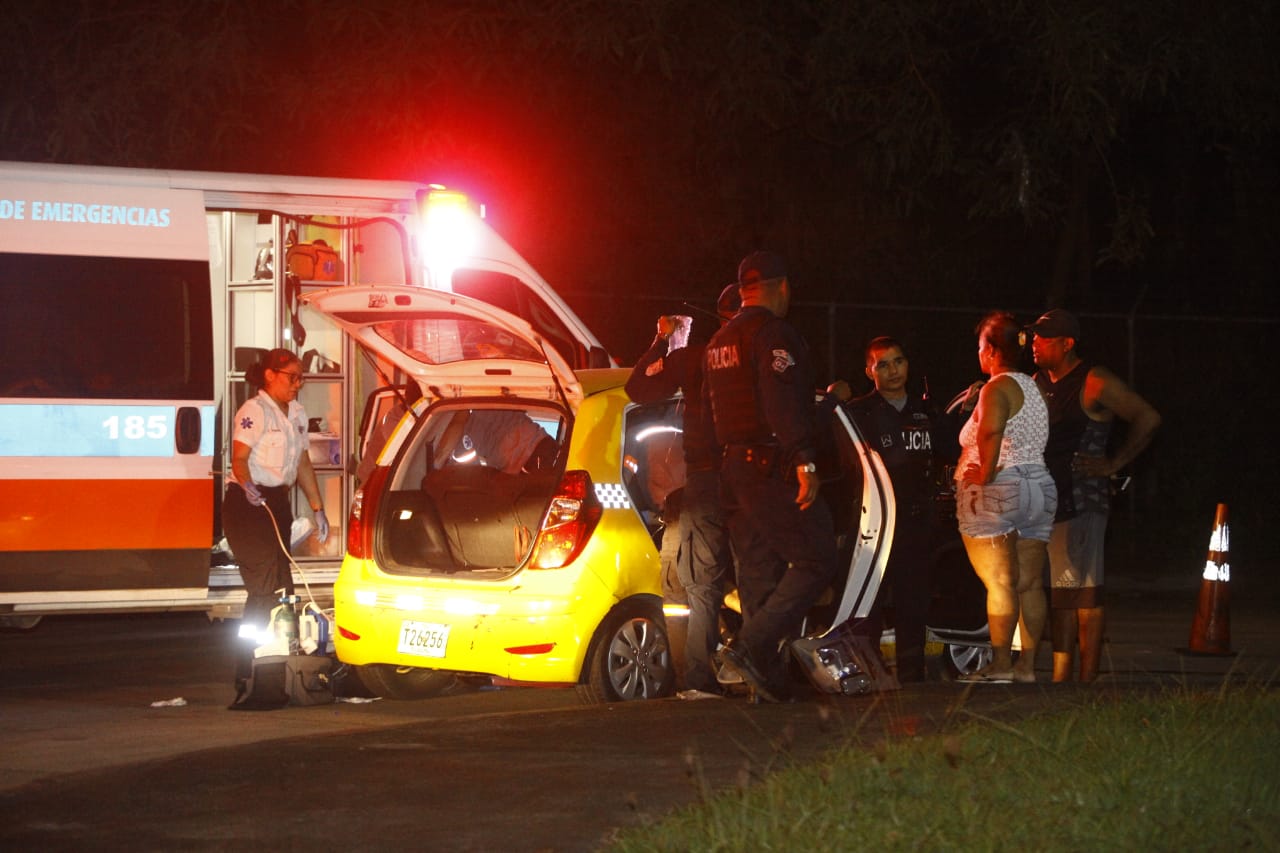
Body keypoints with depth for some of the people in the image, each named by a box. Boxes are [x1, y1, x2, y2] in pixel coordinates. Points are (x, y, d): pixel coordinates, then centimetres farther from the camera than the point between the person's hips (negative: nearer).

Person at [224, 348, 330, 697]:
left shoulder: (296, 413, 15)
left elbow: (303, 463, 21)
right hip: (249, 504, -9)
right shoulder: (254, 411, -11)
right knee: (268, 589, -13)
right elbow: (239, 457, -20)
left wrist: (317, 508, 19)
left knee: (274, 589, 8)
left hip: (278, 503, 9)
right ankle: (247, 674, -13)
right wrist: (247, 485, -39)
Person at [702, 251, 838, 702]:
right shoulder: (773, 334, -10)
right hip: (772, 468, -9)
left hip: (733, 467, 9)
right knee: (816, 559, -8)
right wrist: (805, 461, -26)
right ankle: (751, 646, -19)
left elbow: (711, 409, 24)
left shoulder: (719, 342, 20)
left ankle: (768, 680, 5)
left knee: (759, 572, 8)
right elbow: (783, 401, -22)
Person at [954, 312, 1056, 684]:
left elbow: (991, 432, -27)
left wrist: (984, 475, -21)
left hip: (997, 491, -9)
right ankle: (1027, 665, 7)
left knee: (999, 582, -10)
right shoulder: (1033, 388, 18)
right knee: (1030, 583, 6)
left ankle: (1001, 664, -13)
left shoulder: (998, 388, -10)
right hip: (1039, 485, 9)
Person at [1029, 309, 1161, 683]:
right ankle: (1060, 679, 12)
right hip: (1045, 502, 8)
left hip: (1082, 500, -8)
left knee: (1085, 594, -8)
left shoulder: (1094, 382, -7)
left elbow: (1148, 418, -8)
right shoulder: (1039, 383, 16)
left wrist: (1113, 464, -8)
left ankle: (1087, 682, -9)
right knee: (1058, 594, 8)